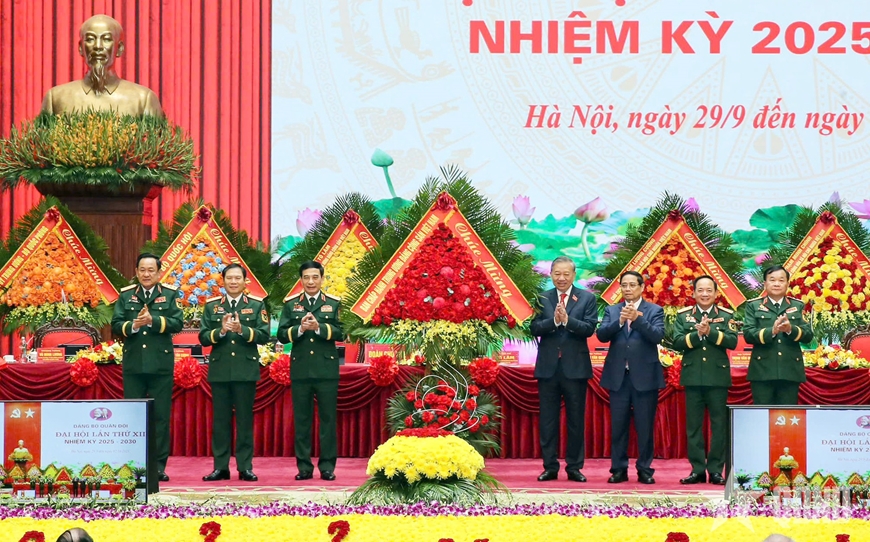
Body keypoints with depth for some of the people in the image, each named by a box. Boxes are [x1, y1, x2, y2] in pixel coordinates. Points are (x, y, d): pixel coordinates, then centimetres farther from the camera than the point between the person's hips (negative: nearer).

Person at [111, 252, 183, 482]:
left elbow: (177, 323, -6)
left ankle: (159, 466, 6)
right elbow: (116, 325, 2)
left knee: (161, 416, 1)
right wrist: (133, 325, -17)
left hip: (161, 364, -1)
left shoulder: (170, 295, 6)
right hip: (133, 364, 1)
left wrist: (153, 320, -19)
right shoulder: (125, 296, 10)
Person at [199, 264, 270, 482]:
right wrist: (221, 331, -15)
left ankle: (245, 467, 5)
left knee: (245, 420, 1)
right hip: (220, 371, 2)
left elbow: (264, 336, -4)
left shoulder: (256, 305, 6)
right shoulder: (211, 306, 10)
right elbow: (203, 338, 2)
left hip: (246, 370, -1)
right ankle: (220, 467, 8)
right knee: (220, 420, 4)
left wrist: (242, 329, -19)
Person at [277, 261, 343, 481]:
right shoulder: (291, 305, 9)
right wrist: (300, 328, -15)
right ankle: (304, 466, 9)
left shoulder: (334, 303, 6)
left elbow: (340, 332, -5)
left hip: (327, 369, -1)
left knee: (328, 419, 1)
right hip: (300, 370, 1)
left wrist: (318, 327, -18)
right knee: (302, 419, 4)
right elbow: (282, 335, 1)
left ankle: (327, 466, 6)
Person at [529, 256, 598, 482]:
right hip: (548, 367, 1)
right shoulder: (542, 299, 6)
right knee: (548, 419, 5)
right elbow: (534, 328, -5)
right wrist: (554, 321, -21)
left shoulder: (586, 298, 3)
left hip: (575, 367, -1)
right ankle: (550, 467, 11)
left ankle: (574, 467, 11)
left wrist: (567, 320, -23)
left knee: (576, 420, 4)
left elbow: (590, 328, -10)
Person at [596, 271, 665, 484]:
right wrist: (619, 321, -19)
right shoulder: (612, 311, 11)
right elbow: (601, 335, -4)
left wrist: (637, 319, -22)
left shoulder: (654, 310, 4)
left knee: (645, 427, 2)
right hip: (618, 377, 2)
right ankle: (619, 469, 10)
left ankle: (645, 470, 8)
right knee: (618, 426, 4)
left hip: (644, 376, -2)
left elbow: (658, 336, -11)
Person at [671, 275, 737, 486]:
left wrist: (710, 331, -19)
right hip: (693, 377, 1)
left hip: (718, 377, -1)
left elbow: (732, 342, -9)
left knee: (719, 425, 1)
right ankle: (697, 469, 8)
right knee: (694, 425, 3)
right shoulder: (683, 316, 7)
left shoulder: (726, 315, 4)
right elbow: (677, 343, -5)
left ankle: (716, 470, 7)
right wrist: (697, 333, -19)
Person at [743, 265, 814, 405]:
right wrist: (771, 331, -22)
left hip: (790, 371, 2)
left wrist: (791, 329, -18)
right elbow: (748, 334, -5)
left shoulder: (798, 306, 13)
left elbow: (808, 335, 3)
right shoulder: (753, 306, 8)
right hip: (762, 371, -2)